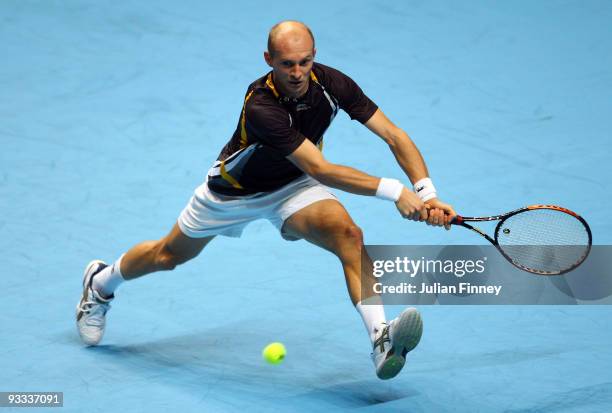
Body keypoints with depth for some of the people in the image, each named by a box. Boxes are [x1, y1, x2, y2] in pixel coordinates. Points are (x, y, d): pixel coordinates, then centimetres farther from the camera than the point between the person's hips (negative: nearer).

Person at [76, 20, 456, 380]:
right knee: (170, 255, 19)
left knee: (348, 234, -28)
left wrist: (427, 193, -35)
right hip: (234, 188, -3)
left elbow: (394, 135, -22)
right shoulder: (261, 107, -40)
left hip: (294, 187, 3)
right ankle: (100, 284, 51)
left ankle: (381, 339, -38)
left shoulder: (332, 84, -25)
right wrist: (393, 190, -51)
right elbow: (320, 170, -45)